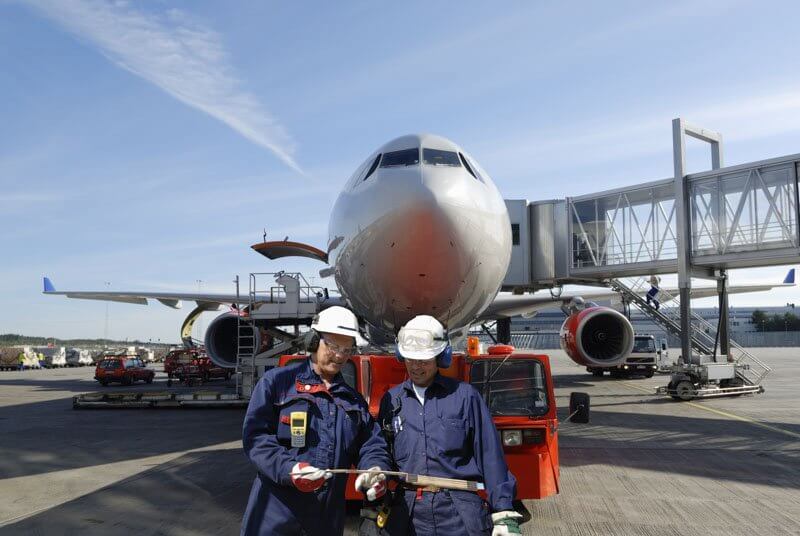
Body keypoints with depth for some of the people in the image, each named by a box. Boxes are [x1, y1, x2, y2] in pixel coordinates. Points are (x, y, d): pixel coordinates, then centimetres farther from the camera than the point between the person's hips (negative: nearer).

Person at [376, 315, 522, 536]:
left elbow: (490, 455, -1)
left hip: (460, 514, -2)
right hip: (407, 513, 3)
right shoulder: (392, 400, 8)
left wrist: (504, 514, -4)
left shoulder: (464, 395, -1)